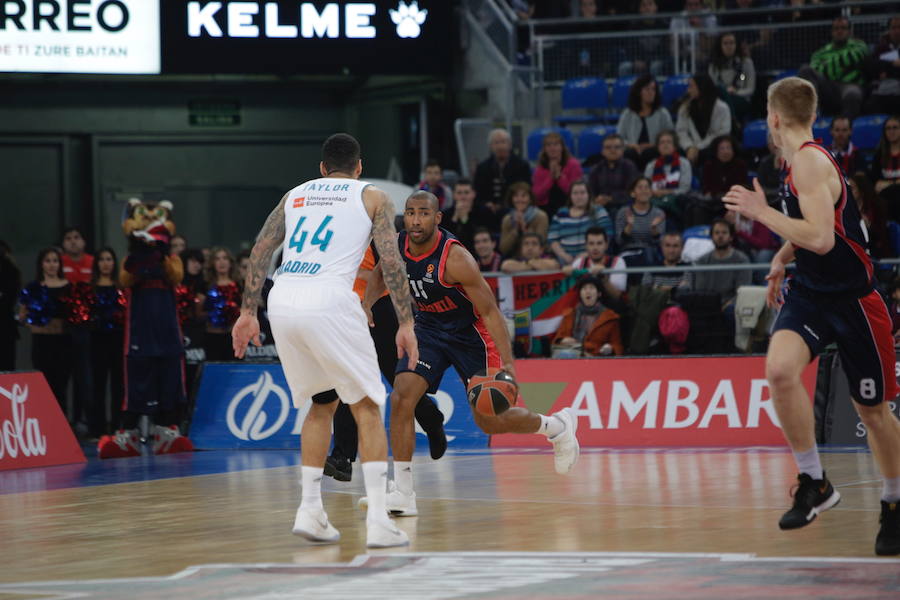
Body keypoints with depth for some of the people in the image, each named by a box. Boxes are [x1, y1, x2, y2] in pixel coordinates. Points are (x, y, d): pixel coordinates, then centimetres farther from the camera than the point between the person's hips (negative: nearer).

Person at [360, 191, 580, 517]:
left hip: (471, 331, -5)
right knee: (401, 398, -15)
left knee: (489, 420, 1)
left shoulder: (455, 258, -29)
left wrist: (508, 362, -30)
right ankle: (403, 493, -10)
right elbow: (377, 281, 11)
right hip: (429, 328, 5)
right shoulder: (395, 248, -12)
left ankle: (558, 426, 30)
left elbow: (490, 310, -24)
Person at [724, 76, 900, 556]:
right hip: (809, 291, 7)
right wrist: (782, 258, 24)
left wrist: (761, 213, -24)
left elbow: (821, 238, -30)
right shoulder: (800, 161, 9)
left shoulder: (810, 161, -19)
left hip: (851, 297, -7)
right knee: (780, 370, -21)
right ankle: (813, 483, -10)